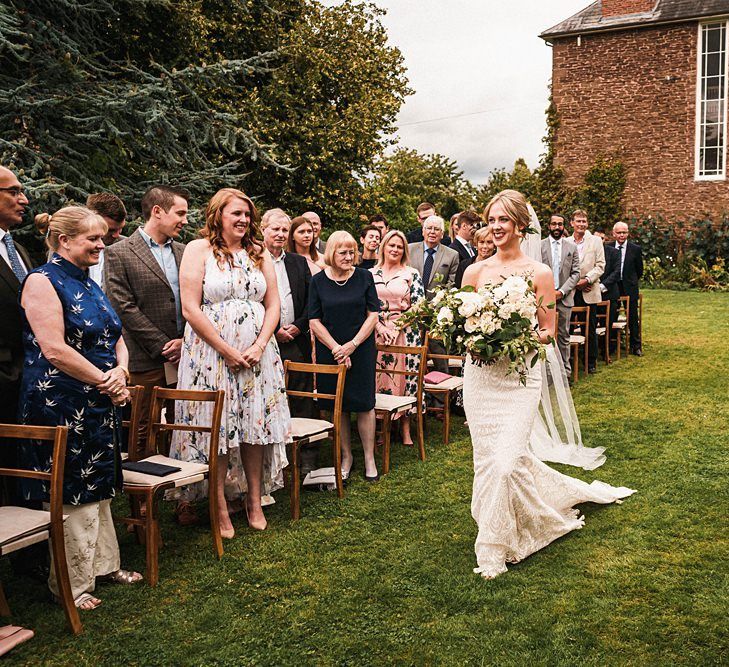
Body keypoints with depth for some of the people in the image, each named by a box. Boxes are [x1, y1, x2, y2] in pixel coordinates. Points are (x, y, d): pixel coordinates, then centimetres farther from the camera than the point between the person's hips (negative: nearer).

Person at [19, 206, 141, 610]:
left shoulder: (88, 284, 13)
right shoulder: (42, 282, -12)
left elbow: (116, 338, 14)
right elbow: (55, 350, -21)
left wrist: (120, 371, -6)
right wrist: (105, 381, -15)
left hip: (99, 404, 8)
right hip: (61, 405, -8)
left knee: (97, 489, 17)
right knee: (70, 495, 2)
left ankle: (103, 564, 31)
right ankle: (71, 584, 16)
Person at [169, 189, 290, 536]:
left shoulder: (259, 253, 12)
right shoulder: (198, 249, -2)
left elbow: (273, 305, 9)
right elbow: (191, 309, -10)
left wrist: (260, 345, -7)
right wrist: (228, 351, -12)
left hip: (256, 353, 4)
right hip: (212, 352, -4)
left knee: (255, 425, 6)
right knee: (216, 429, 0)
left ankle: (254, 501, 19)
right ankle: (221, 509, 11)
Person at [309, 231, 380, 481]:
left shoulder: (364, 277, 1)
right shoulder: (318, 281, 0)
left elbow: (373, 315, -1)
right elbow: (314, 321, -1)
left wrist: (353, 344, -10)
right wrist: (336, 348, -11)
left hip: (362, 350, 0)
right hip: (329, 352, 0)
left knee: (364, 404, 1)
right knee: (338, 406, 6)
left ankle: (369, 458, 13)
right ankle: (346, 457, 19)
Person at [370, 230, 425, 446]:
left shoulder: (412, 274, 4)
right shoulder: (371, 274, 8)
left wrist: (397, 326, -10)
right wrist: (380, 327, -8)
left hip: (405, 332, -1)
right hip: (377, 332, 1)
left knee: (405, 377, -2)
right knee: (378, 378, 1)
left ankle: (405, 430, 7)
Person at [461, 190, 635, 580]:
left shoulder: (539, 273, -2)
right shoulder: (474, 272, 5)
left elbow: (548, 332, 1)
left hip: (520, 375, -3)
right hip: (480, 375, 4)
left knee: (506, 459, -11)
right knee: (488, 457, 7)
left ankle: (496, 547, 9)